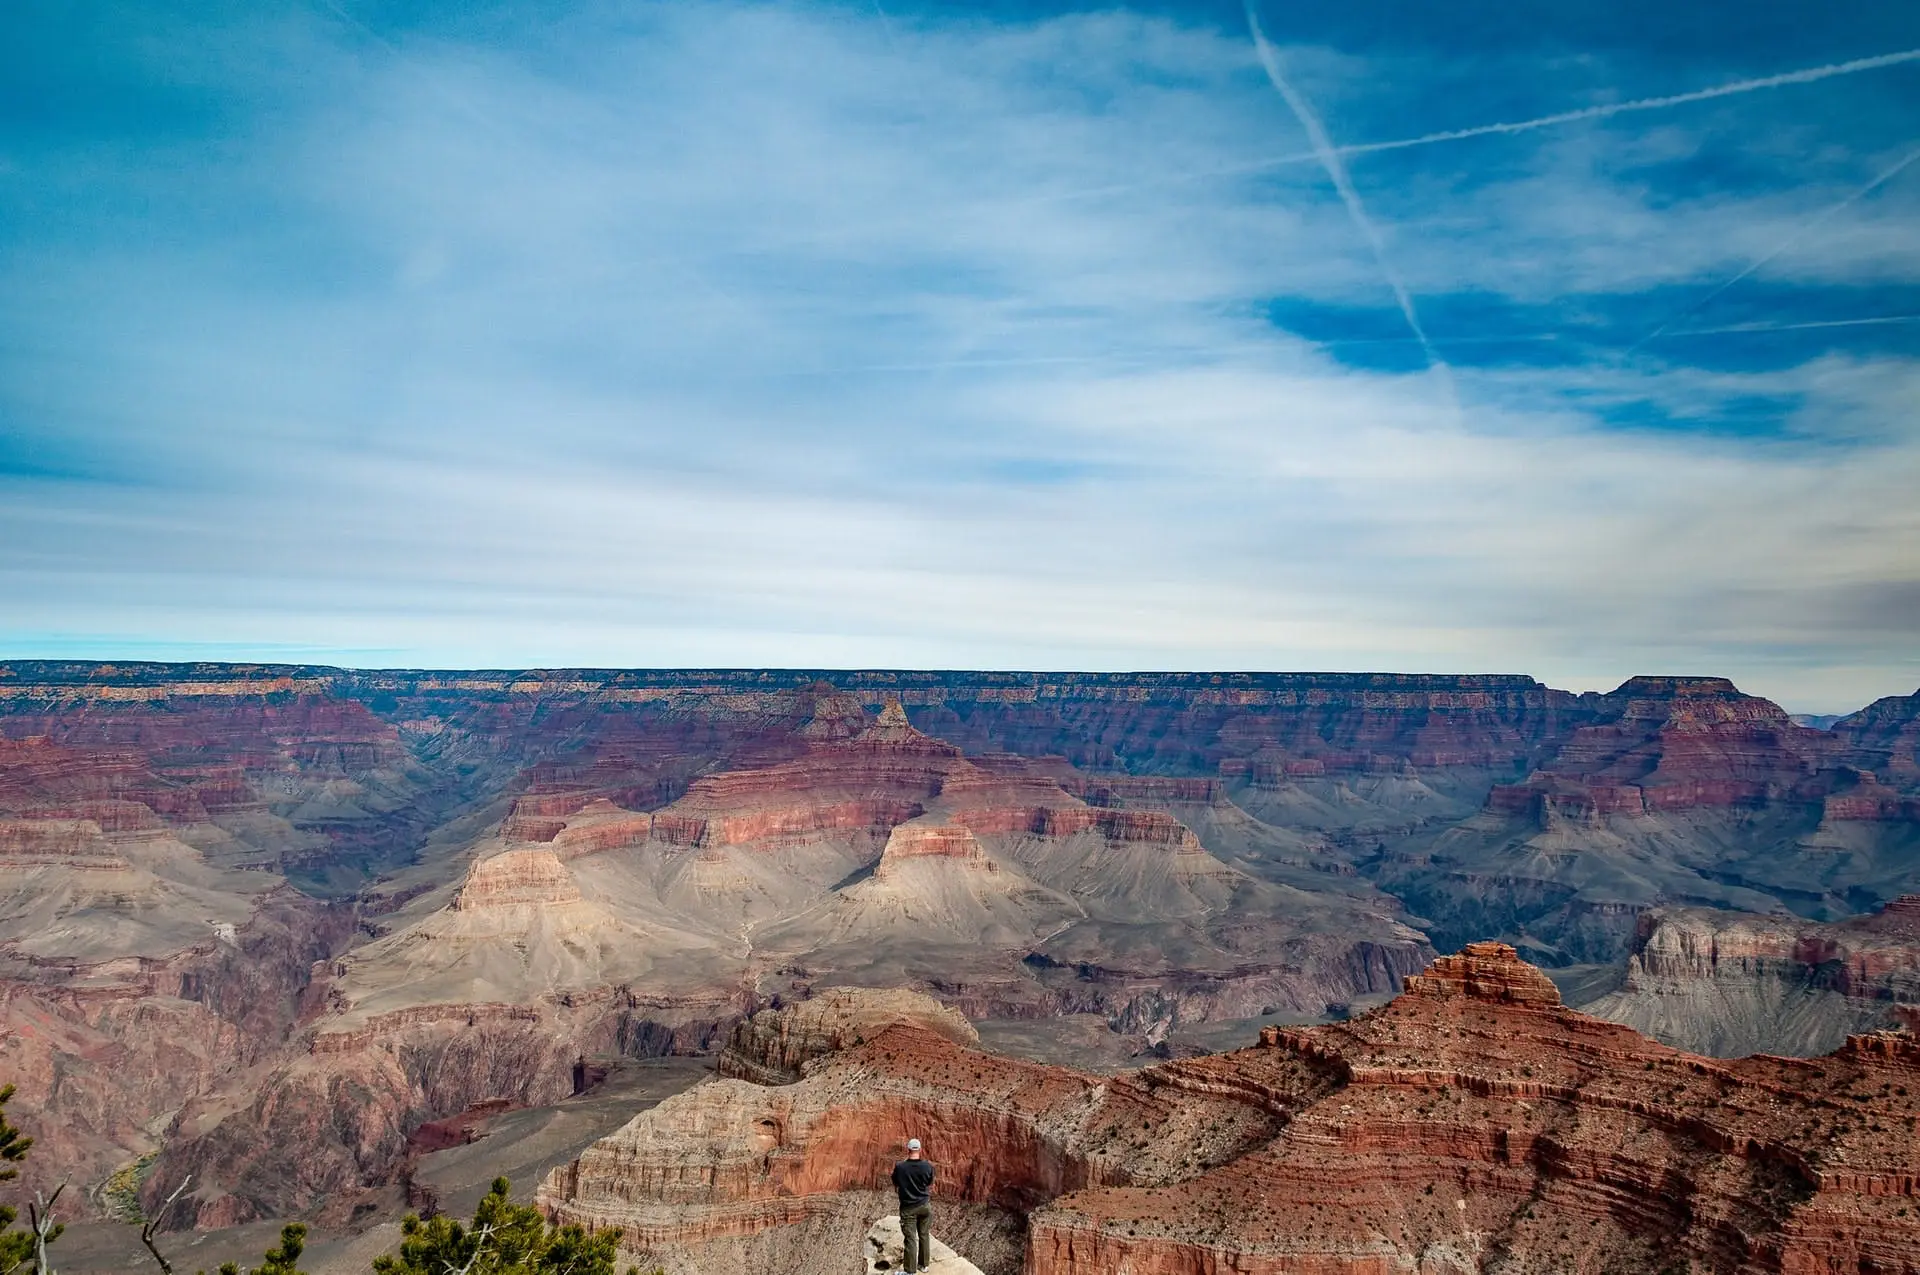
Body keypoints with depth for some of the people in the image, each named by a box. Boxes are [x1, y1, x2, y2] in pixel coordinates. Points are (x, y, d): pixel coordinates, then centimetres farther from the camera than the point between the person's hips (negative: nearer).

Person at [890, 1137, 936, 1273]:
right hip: (924, 1205, 2)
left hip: (908, 1207, -2)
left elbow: (895, 1185, 1)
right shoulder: (928, 1166, -12)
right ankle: (923, 1264, 28)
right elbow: (930, 1184, 5)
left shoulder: (899, 1166, -17)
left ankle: (910, 1270, 12)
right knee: (924, 1235, 17)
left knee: (911, 1239, 5)